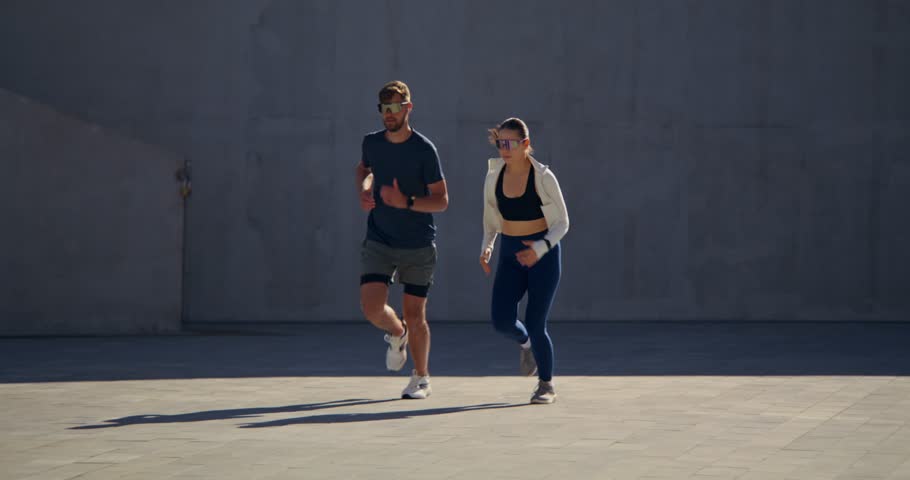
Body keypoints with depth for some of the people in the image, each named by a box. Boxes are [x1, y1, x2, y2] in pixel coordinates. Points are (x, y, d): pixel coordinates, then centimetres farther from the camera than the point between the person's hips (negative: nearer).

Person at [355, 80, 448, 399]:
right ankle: (397, 334, 22)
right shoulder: (372, 142, 1)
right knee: (372, 307, -14)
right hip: (378, 241, 3)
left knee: (414, 315, 3)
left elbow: (441, 200, -10)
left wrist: (406, 203, -26)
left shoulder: (424, 150, -12)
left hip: (418, 245, -3)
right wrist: (364, 190, 3)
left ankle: (421, 379, 24)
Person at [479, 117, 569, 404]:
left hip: (544, 253, -4)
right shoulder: (494, 174, -2)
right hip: (510, 254, 4)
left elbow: (562, 222, -9)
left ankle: (547, 385, 15)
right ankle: (525, 343, 26)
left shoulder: (543, 177, -14)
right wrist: (486, 247, -4)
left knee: (535, 324, -8)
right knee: (502, 321, -11)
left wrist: (540, 248, -25)